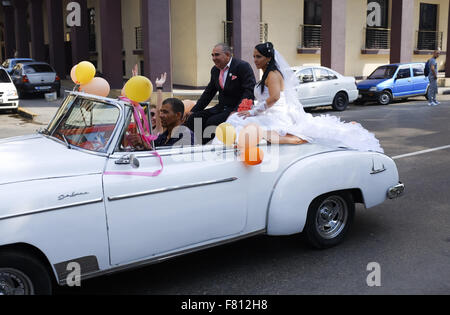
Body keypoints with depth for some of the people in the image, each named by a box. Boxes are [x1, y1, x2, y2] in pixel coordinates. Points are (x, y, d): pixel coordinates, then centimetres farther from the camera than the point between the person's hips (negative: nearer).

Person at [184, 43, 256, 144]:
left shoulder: (243, 66, -10)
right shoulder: (215, 70, 12)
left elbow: (250, 91, -17)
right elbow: (209, 92, 20)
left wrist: (237, 111, -26)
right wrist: (194, 111, 11)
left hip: (238, 109, -7)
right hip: (221, 108, 7)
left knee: (212, 121, -29)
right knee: (193, 118, -10)